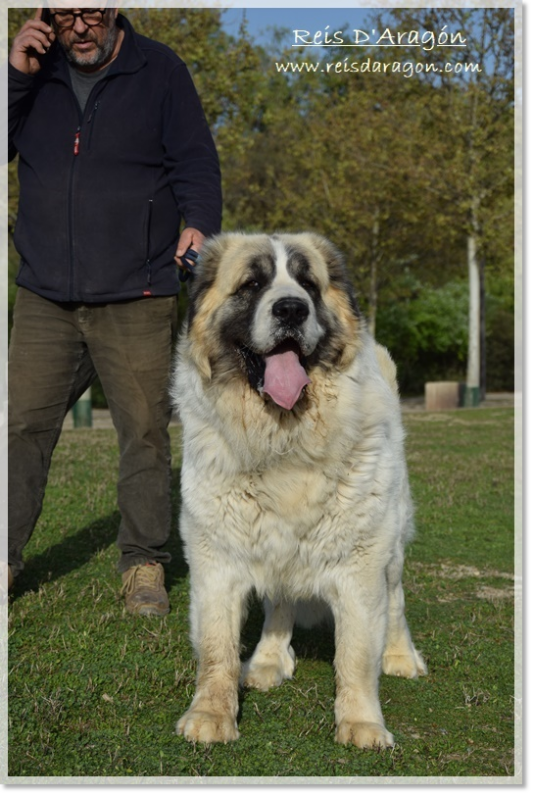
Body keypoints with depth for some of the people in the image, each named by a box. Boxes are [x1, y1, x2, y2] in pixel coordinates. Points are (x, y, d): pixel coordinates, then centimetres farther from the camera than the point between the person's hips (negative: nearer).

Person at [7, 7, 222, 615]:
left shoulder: (159, 71, 3)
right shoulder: (33, 73, 10)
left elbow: (195, 160, 1)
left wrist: (198, 223, -18)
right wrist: (15, 75, -7)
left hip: (136, 300, -2)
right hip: (44, 298, 3)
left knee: (144, 431, 1)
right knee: (21, 424, 2)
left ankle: (143, 564, 16)